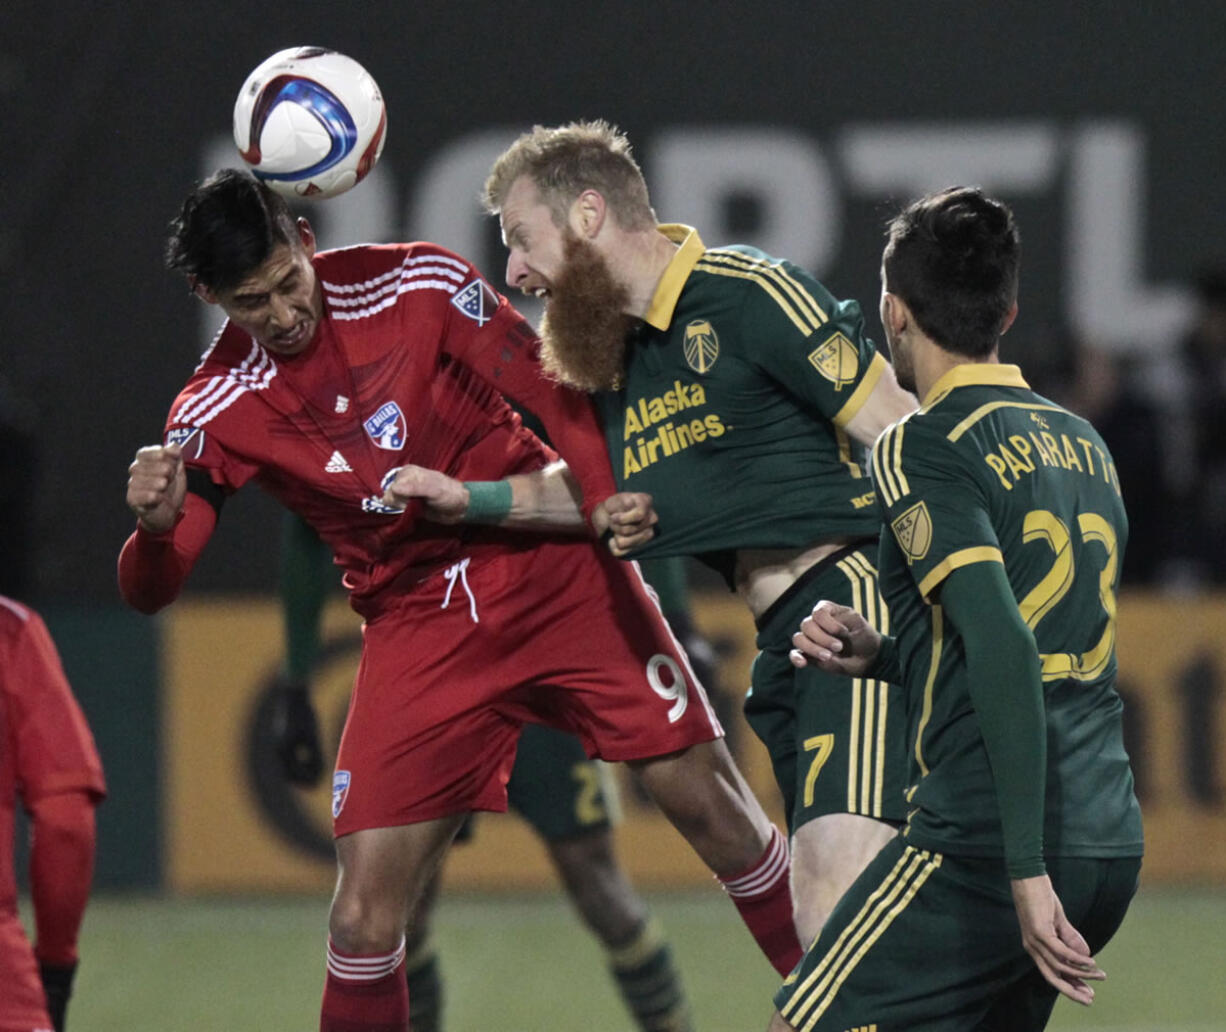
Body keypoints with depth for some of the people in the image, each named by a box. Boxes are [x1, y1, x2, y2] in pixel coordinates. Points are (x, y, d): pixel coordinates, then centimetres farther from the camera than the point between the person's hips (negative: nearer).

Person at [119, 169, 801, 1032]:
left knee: (709, 802, 0)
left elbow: (551, 391, -5)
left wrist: (602, 498, -22)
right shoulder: (216, 414, -9)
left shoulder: (416, 283, -11)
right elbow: (150, 590, -14)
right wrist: (156, 526, -37)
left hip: (559, 572, 0)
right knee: (368, 900, -10)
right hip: (415, 628, 0)